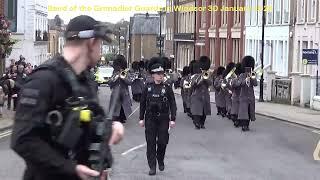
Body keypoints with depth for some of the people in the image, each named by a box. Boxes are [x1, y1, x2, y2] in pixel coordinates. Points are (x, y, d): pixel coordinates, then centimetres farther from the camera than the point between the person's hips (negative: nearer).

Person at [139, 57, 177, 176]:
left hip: (163, 118, 0)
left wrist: (173, 119, -5)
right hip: (150, 119, 0)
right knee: (151, 142, -1)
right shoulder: (148, 88, 2)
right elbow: (142, 103, 7)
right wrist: (141, 118, 5)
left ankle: (160, 160, 30)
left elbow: (173, 104, 0)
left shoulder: (167, 88, -1)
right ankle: (152, 167, 3)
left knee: (162, 142, 3)